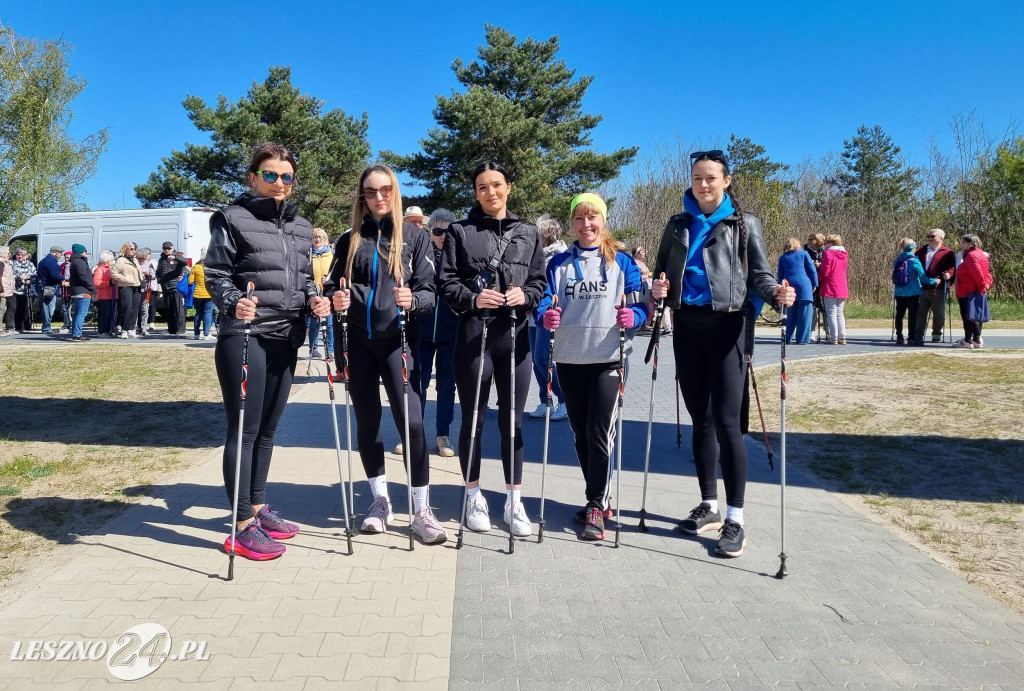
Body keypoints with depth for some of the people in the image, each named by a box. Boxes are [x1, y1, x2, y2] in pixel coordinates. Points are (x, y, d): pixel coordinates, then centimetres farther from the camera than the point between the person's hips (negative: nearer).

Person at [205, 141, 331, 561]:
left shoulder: (301, 227, 16)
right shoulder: (233, 218, -2)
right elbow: (215, 273, -6)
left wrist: (313, 300, 0)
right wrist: (234, 302, -25)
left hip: (286, 338, 6)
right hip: (245, 337, -6)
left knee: (267, 428, 15)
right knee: (244, 429, -3)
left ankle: (258, 507, 28)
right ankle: (243, 525, 4)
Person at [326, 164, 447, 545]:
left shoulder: (415, 236, 4)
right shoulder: (350, 240, 11)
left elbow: (429, 292, -3)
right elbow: (333, 286, 13)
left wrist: (413, 300, -24)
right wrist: (335, 298, -10)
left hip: (397, 339, -3)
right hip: (358, 341, 3)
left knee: (411, 420, -10)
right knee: (367, 421, 9)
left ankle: (421, 510, 0)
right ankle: (380, 500, 25)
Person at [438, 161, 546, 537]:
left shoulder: (528, 233, 12)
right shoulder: (460, 231, 5)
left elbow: (539, 281, 11)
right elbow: (446, 282, 0)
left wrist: (525, 295, -10)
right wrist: (473, 299, -17)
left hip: (515, 336, 2)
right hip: (473, 334, -2)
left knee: (512, 421, 8)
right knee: (473, 419, 7)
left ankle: (514, 500, 19)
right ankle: (474, 495, 23)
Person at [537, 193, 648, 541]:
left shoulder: (622, 261, 4)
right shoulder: (559, 263, 10)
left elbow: (640, 306, 1)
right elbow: (545, 302, 5)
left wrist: (633, 317, -20)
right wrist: (546, 316, -16)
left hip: (608, 358, -3)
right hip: (569, 358, 3)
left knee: (600, 433, -7)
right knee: (580, 433, 10)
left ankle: (596, 506, 5)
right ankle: (598, 500, 25)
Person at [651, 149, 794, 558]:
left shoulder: (744, 224, 3)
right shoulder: (678, 225, 12)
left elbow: (759, 274, -2)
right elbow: (662, 273, 13)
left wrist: (776, 294, -23)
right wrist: (658, 290, -10)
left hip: (725, 327, -4)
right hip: (687, 328, 4)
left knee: (726, 421, -8)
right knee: (700, 420, 11)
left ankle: (735, 518, 0)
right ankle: (708, 507, 23)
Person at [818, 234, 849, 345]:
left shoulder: (828, 253, -10)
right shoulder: (844, 254, 12)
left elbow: (824, 272, -14)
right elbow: (842, 271, 18)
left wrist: (817, 279, 5)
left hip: (830, 288, -7)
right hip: (842, 288, 7)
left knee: (831, 313, -3)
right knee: (839, 313, 13)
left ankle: (833, 338, -5)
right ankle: (842, 338, 12)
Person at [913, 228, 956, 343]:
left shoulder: (947, 253, 1)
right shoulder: (921, 251, 16)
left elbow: (952, 267, -6)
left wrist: (949, 274, -26)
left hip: (939, 288, -4)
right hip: (922, 288, 4)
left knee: (938, 313, 5)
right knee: (921, 312, 5)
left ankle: (937, 335, 15)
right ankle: (918, 335, 7)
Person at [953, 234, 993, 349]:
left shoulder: (972, 255, -15)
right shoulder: (981, 254, 18)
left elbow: (978, 273, -22)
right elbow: (986, 273, 18)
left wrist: (982, 286, -13)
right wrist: (987, 284, 8)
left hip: (968, 292, -10)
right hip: (977, 291, 10)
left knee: (968, 316, -7)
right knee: (976, 316, 13)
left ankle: (968, 341, -5)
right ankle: (977, 340, 18)